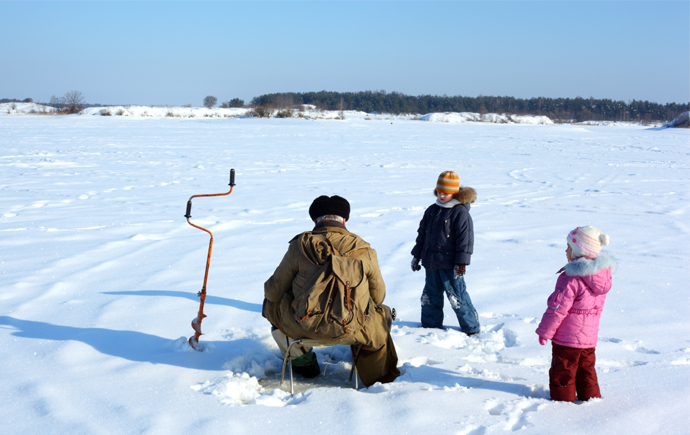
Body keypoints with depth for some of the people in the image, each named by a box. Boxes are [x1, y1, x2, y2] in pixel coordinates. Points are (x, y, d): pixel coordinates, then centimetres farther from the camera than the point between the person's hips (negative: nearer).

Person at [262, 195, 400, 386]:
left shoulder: (300, 246, -8)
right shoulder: (364, 251, -3)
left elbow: (274, 291, -2)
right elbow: (377, 297, 6)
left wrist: (269, 291, 24)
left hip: (307, 326, -1)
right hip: (352, 328, 1)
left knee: (272, 304, 28)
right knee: (382, 315, 33)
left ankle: (302, 361, 34)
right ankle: (381, 377, 44)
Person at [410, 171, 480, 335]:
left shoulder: (460, 212, -11)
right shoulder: (432, 210, 10)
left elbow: (465, 239, -13)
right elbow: (422, 234, 19)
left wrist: (461, 263, -16)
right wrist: (416, 256, 18)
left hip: (450, 264, -7)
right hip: (431, 263, 7)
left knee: (457, 297, -4)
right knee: (430, 295, 15)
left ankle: (471, 328, 9)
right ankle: (430, 325, 29)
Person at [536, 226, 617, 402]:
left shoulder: (569, 280, -25)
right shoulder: (603, 275, -1)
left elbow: (557, 309, -20)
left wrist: (544, 331, -7)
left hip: (566, 339, -7)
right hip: (590, 337, 7)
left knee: (562, 373, 9)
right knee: (586, 369, 22)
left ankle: (563, 399, 19)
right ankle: (590, 396, 30)